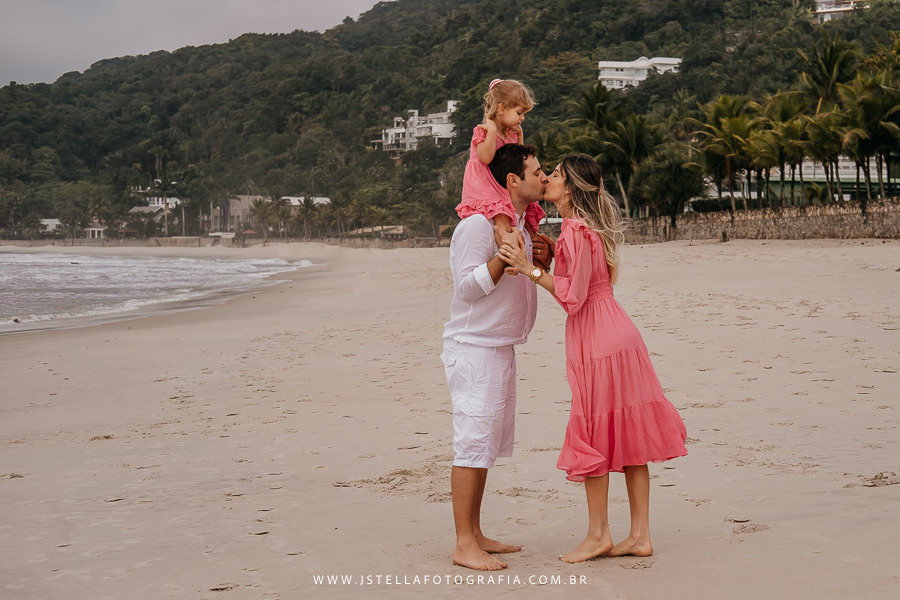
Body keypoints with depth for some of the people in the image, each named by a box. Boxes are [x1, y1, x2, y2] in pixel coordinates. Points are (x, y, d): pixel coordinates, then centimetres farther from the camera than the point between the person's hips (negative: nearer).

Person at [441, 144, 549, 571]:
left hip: (500, 348, 10)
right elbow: (469, 287, -20)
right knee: (473, 443, -9)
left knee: (486, 444, 13)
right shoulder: (477, 226, -16)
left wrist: (535, 259, 9)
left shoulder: (519, 226, 14)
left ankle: (475, 535, 20)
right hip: (473, 348, -10)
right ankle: (464, 545, -5)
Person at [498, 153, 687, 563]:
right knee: (627, 436, 9)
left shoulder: (577, 232, -16)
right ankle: (640, 535, 14)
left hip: (597, 342, -9)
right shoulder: (587, 225, 14)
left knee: (593, 437, 1)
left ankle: (598, 535, 9)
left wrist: (530, 269, -18)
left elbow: (573, 296, -18)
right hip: (617, 334, 9)